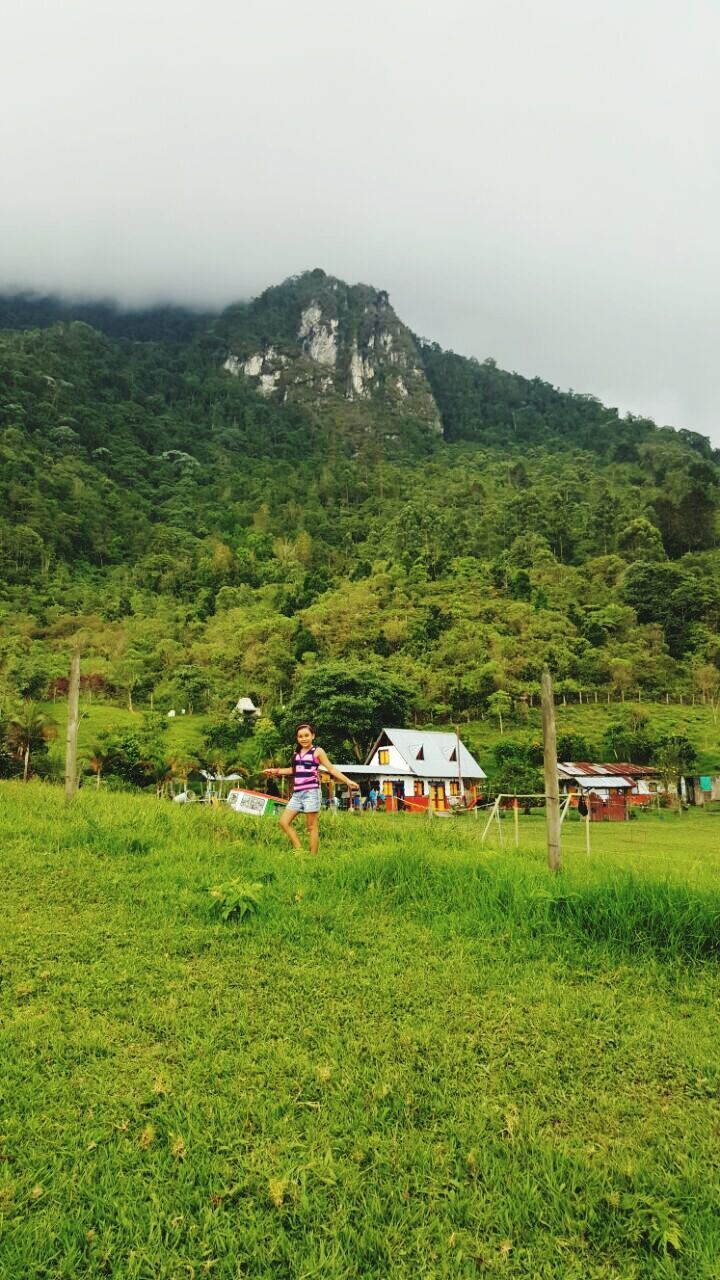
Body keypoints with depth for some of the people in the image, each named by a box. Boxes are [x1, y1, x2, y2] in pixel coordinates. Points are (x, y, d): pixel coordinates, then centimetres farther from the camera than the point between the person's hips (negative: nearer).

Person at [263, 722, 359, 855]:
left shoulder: (318, 751, -1)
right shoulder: (296, 753, 14)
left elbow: (332, 769, -2)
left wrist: (348, 781, -10)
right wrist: (275, 771, 29)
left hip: (311, 792, -6)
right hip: (297, 793, 6)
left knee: (312, 826, -2)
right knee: (284, 822, -2)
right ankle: (300, 851, 4)